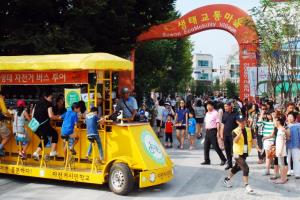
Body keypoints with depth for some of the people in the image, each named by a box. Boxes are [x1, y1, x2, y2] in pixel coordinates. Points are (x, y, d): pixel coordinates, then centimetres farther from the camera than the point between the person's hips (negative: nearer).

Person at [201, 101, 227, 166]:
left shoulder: (215, 113, -8)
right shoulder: (207, 114, 15)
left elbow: (218, 123, -12)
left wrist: (218, 132, -18)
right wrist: (206, 131, 16)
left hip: (213, 131, -7)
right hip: (207, 131, 7)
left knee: (216, 147, -5)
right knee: (206, 146, 7)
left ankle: (223, 159, 7)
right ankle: (207, 160, 16)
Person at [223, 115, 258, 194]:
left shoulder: (249, 130, 2)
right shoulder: (235, 131, -11)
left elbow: (253, 139, -5)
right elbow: (235, 141, -27)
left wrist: (257, 147, -20)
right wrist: (240, 132, -38)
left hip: (245, 153, 6)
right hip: (238, 153, -6)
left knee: (237, 167, 22)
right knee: (245, 168, -19)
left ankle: (227, 179, 43)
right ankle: (246, 185, -13)